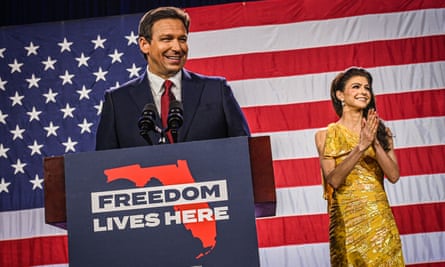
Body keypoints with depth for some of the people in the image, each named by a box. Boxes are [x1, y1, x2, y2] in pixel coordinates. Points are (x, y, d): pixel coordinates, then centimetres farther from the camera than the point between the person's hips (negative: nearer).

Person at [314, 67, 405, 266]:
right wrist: (361, 147, -20)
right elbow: (333, 180, -12)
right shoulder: (325, 135, 0)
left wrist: (375, 142, -15)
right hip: (347, 219, -2)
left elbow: (394, 175, -2)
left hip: (380, 217, 2)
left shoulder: (381, 131, 7)